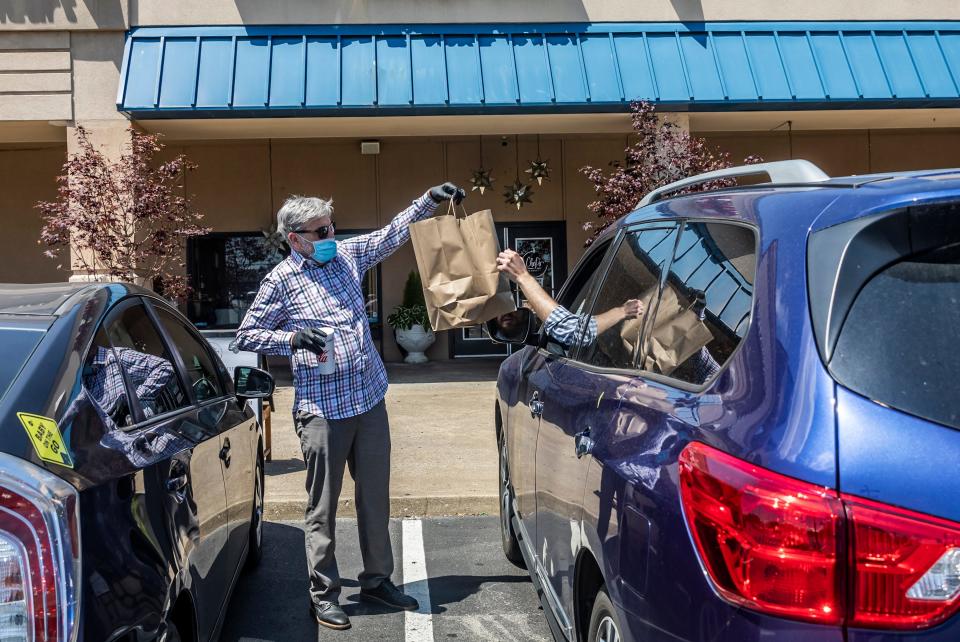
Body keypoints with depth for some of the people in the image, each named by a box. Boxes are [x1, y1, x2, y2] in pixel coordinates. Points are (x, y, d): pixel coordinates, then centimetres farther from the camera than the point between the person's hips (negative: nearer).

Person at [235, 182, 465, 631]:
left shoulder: (347, 254, 8)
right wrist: (292, 337, -14)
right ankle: (323, 595, 13)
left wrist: (429, 201, 8)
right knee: (322, 507, 2)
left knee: (375, 498, 12)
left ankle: (377, 580, 26)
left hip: (370, 400, 6)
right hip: (322, 409, -5)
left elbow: (394, 234, 18)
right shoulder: (281, 281, -5)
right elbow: (246, 335, 1)